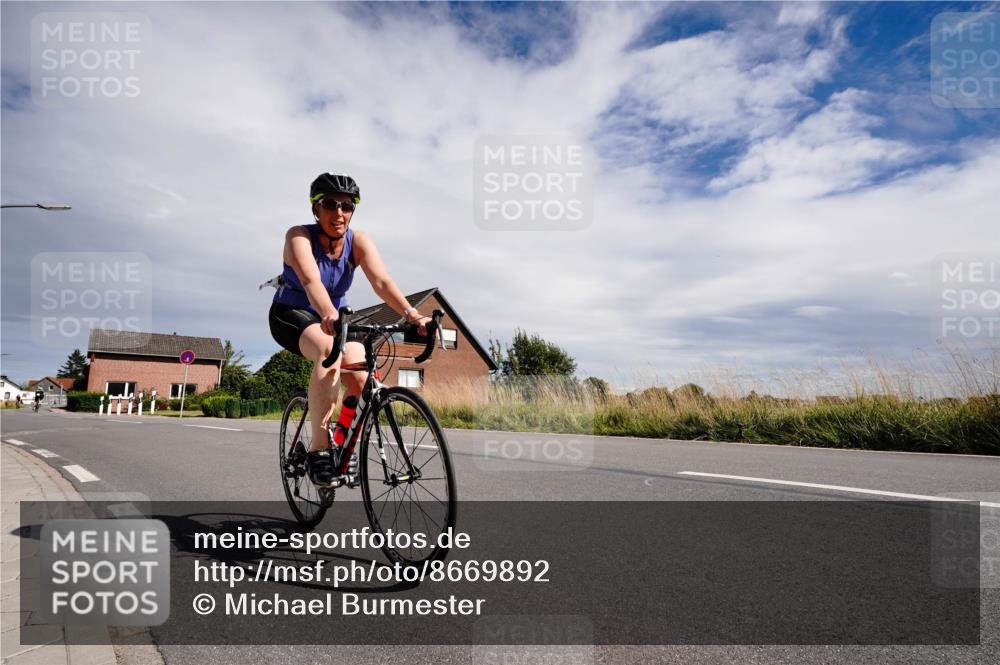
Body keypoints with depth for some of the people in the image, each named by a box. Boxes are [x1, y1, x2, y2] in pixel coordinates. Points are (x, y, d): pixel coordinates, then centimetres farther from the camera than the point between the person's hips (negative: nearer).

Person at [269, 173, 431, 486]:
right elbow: (310, 280, -40)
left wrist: (412, 315, -46)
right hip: (291, 314, -4)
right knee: (330, 350, -36)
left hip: (335, 316, 4)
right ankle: (318, 450, -31)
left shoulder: (359, 241, -13)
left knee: (360, 379, -18)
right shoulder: (299, 236, -21)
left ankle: (341, 445, 9)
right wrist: (328, 315, -60)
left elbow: (382, 281, -29)